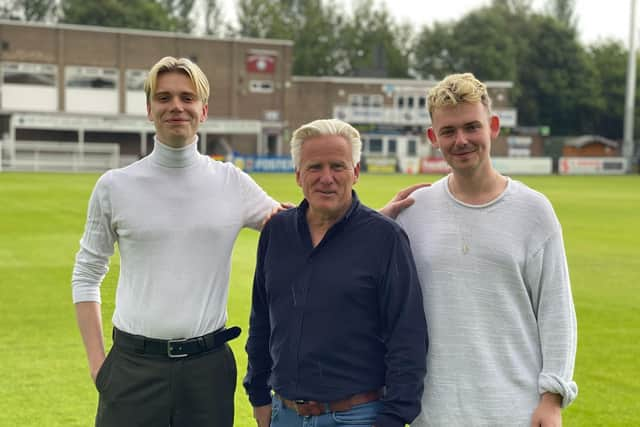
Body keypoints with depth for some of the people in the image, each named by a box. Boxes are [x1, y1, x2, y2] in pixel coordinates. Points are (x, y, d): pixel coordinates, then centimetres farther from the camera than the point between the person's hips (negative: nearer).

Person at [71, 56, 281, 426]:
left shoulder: (232, 183, 3)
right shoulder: (115, 186, 2)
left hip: (208, 366, 1)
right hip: (133, 366, 0)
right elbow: (87, 276, 8)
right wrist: (97, 362, 1)